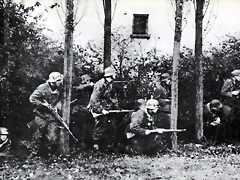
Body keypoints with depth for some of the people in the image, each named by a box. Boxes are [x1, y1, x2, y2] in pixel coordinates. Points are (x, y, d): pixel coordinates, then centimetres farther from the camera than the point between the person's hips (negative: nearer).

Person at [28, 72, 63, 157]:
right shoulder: (42, 88, -15)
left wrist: (57, 107, -7)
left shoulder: (60, 89, -2)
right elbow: (32, 99, -13)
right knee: (38, 135, 6)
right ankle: (34, 152, 25)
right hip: (41, 115, -3)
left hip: (52, 116, 4)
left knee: (53, 138, -1)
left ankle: (46, 153, 20)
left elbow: (60, 99, 12)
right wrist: (43, 104, -17)